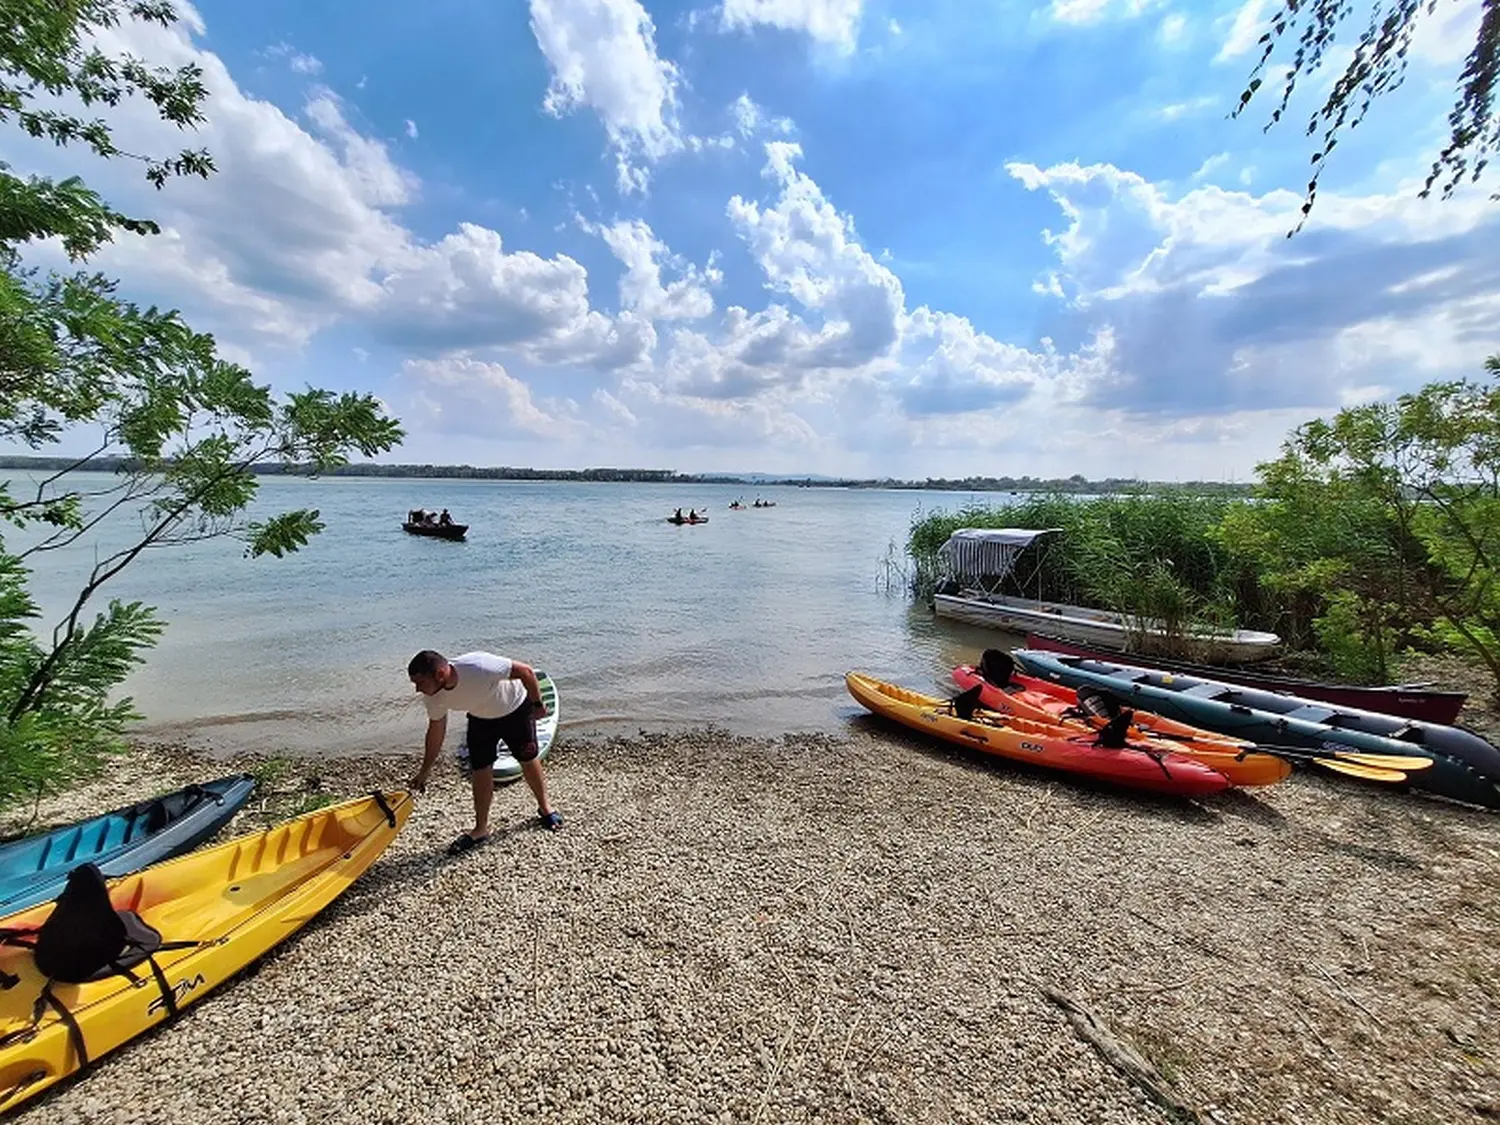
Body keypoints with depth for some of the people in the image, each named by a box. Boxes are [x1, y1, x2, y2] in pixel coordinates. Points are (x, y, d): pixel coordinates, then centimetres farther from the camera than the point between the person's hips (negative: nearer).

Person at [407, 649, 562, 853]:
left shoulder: (479, 667, -43)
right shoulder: (434, 698, -22)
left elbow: (525, 671, -32)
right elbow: (436, 730, -4)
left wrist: (537, 703, -20)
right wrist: (425, 771, 3)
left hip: (516, 708, -4)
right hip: (481, 720, 4)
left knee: (528, 760, 8)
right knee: (480, 771, 0)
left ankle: (544, 808, 31)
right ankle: (481, 830, 17)